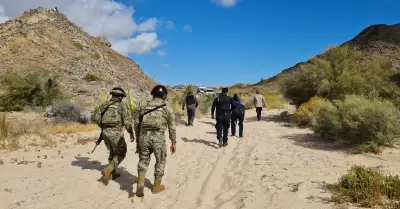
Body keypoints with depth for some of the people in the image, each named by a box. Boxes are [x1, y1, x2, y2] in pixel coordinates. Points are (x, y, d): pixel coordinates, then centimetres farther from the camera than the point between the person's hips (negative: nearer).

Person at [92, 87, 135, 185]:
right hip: (116, 133, -6)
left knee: (113, 152, 23)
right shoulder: (121, 106, -8)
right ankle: (107, 171, -9)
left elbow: (96, 118, 6)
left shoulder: (104, 105, 10)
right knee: (121, 154, 8)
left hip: (105, 133, 6)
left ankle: (112, 174, 26)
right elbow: (127, 122, -13)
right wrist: (131, 133, -1)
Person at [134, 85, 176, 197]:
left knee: (143, 160, 19)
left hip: (144, 136, 2)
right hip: (158, 138, -2)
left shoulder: (143, 105, 7)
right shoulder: (167, 109, 1)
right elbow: (172, 128, 4)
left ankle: (140, 184, 2)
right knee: (160, 161, 18)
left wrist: (137, 135, 25)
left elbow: (137, 122, 12)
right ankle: (157, 186, 27)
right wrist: (174, 143, 13)